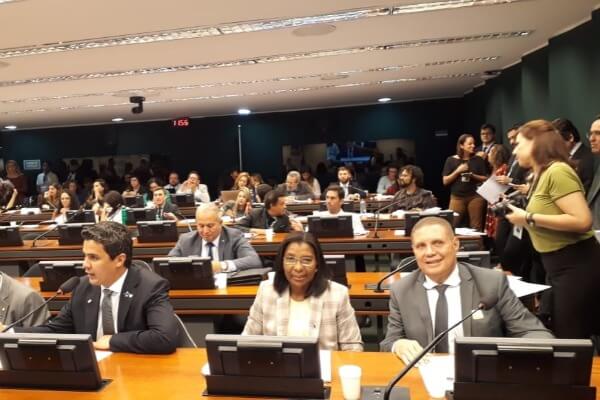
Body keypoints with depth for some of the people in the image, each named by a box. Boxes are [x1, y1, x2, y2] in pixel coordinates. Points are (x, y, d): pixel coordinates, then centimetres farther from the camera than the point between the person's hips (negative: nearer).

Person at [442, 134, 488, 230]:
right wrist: (457, 171, -11)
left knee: (476, 227, 2)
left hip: (475, 197, 1)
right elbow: (445, 181, 0)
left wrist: (473, 175, -10)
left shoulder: (478, 160, 5)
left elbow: (486, 179, 6)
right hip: (457, 197, -1)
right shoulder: (451, 160, 2)